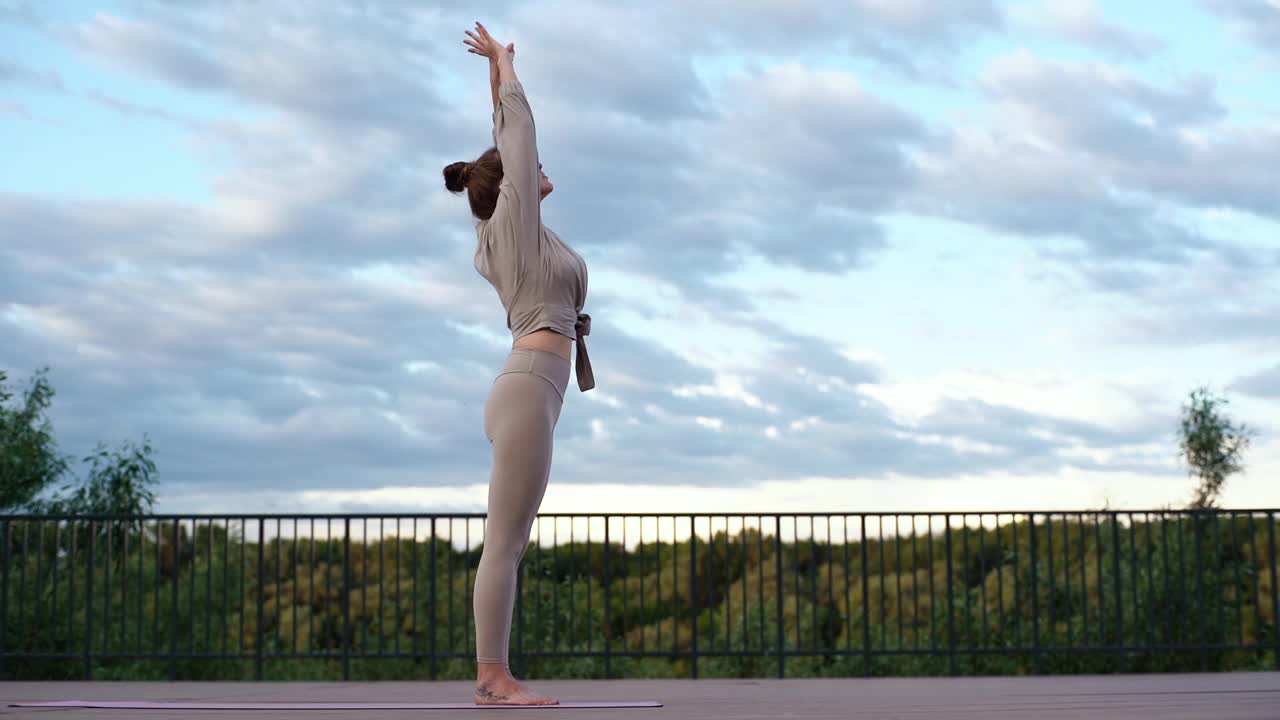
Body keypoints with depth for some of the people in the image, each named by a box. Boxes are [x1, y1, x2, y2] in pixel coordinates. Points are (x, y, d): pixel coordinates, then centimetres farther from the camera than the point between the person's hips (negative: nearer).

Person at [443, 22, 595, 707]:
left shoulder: (511, 231, 20)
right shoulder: (514, 219, 0)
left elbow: (510, 139, 29)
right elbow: (519, 130, 7)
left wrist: (498, 71, 35)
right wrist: (504, 65, 19)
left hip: (529, 388, 10)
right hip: (529, 388, -10)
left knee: (509, 543, 6)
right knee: (505, 543, -10)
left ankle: (491, 674, 7)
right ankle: (494, 678, -10)